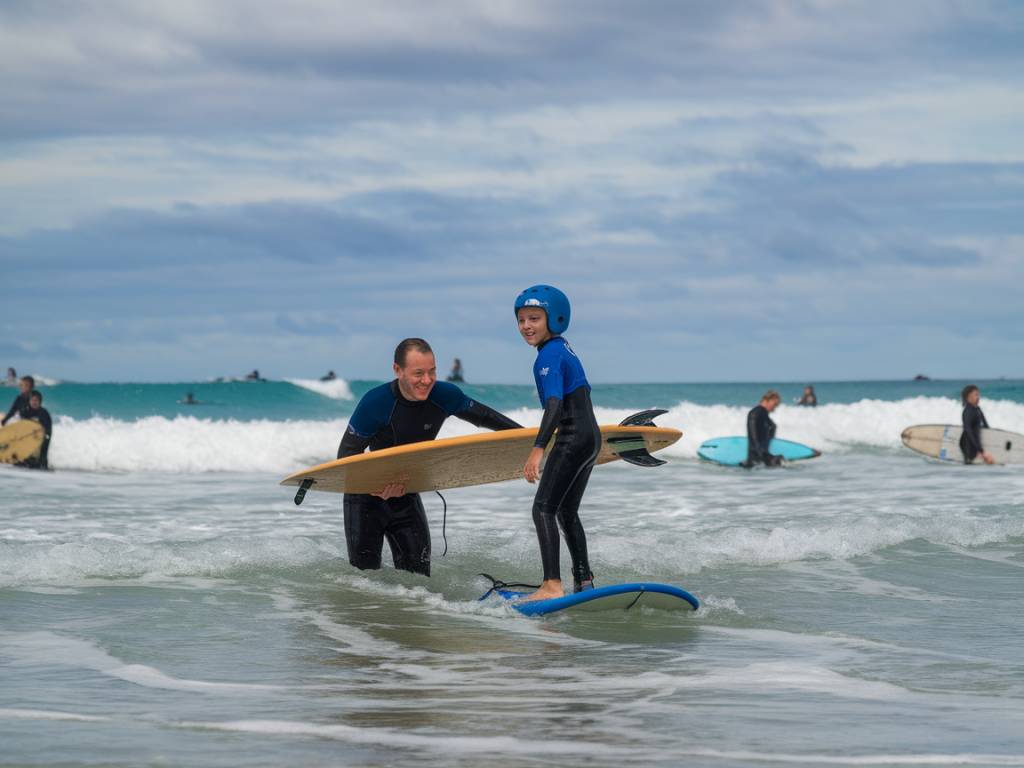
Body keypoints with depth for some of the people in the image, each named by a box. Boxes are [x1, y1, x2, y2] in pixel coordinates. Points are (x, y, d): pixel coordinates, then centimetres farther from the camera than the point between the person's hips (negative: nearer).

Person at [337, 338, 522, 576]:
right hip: (366, 498, -4)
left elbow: (482, 416, 5)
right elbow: (347, 453, -21)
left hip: (406, 497, 4)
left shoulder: (444, 395, -14)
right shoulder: (375, 403, -27)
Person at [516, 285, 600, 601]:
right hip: (591, 436, 10)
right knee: (567, 511, 20)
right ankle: (584, 582, 25)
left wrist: (538, 449, -35)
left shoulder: (548, 356, -15)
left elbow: (555, 404, -26)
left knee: (544, 508, -12)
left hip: (573, 438, -10)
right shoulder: (564, 349, 15)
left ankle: (552, 585, -22)